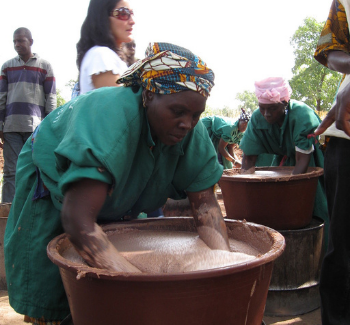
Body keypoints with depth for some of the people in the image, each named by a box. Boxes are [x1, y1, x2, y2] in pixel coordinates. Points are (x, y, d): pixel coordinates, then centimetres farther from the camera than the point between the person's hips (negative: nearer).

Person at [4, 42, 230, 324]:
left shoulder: (191, 131, -23)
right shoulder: (110, 115, -42)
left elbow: (205, 203, -20)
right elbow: (78, 220, -48)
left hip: (118, 202, 5)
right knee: (50, 295, -1)